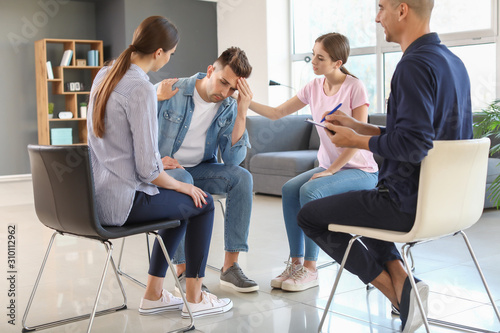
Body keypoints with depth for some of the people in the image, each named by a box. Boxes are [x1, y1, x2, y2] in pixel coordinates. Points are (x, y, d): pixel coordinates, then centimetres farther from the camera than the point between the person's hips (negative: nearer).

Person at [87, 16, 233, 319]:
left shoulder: (104, 75, 5)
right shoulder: (142, 89, -22)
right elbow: (148, 169, -21)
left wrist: (158, 95, 36)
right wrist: (182, 186, -4)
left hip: (95, 194, 9)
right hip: (121, 201, -9)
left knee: (182, 205, 27)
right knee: (203, 204, 11)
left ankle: (154, 294, 31)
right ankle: (195, 298, 22)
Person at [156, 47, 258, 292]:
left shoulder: (228, 109, -5)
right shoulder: (169, 91, -15)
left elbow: (233, 159, -16)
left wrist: (242, 112, -23)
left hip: (200, 169, 4)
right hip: (162, 170, -4)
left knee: (242, 177, -23)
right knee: (182, 180, -38)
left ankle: (230, 266, -18)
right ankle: (184, 271, -30)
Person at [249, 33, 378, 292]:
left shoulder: (355, 88, -14)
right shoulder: (314, 87, 4)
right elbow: (277, 113, 5)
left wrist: (331, 170, -19)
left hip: (360, 170, -6)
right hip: (329, 166, 6)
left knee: (310, 190, -28)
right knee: (289, 189, -18)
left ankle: (310, 270, -17)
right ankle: (295, 262, -10)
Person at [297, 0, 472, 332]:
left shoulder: (415, 65, -21)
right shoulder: (453, 62, 10)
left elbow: (412, 145, -29)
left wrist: (356, 140, -12)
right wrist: (359, 128, 14)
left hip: (411, 203, -10)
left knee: (309, 215, 7)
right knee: (366, 206, 35)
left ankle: (399, 290, 1)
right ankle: (400, 280, 12)